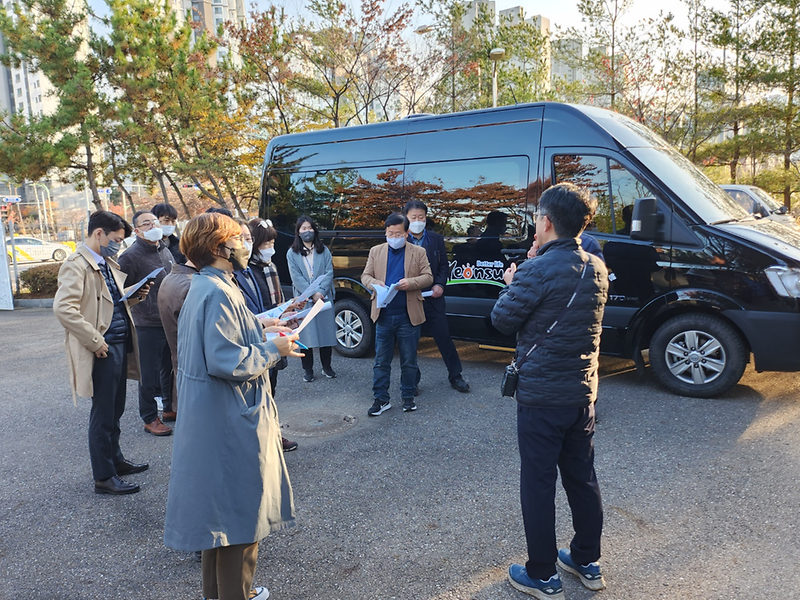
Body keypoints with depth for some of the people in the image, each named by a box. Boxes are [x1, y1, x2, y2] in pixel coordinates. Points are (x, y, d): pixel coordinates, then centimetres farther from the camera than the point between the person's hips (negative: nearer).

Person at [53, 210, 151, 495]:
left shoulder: (108, 264, 15)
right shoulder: (76, 265, -14)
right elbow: (64, 309, -25)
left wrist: (135, 296, 6)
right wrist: (95, 341, -22)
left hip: (121, 345, 9)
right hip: (103, 349, -9)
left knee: (115, 410, 20)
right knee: (103, 414, 2)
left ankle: (115, 459, 35)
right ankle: (103, 477, 14)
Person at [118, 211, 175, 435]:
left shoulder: (166, 251, 12)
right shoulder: (131, 256, -11)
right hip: (149, 325, -7)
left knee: (171, 367, 18)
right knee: (150, 374, 3)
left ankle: (170, 407, 34)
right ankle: (150, 419, 17)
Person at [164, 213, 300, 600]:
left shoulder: (202, 287, 9)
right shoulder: (219, 292, -22)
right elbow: (227, 361, -27)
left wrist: (263, 336, 13)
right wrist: (274, 349, -15)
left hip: (212, 415, 10)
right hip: (232, 419, -10)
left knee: (221, 501, 22)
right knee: (241, 503, 6)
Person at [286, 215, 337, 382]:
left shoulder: (324, 251, 9)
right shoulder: (292, 253, 5)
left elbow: (329, 273, 1)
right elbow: (296, 278, -4)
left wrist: (321, 291, -13)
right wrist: (312, 294, -13)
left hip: (324, 298, 1)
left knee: (326, 331, 4)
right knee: (306, 334, 0)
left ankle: (326, 366, 18)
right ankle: (308, 369, 11)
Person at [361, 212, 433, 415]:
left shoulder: (418, 252, 4)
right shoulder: (376, 251, 9)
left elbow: (428, 277, -1)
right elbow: (365, 275, 7)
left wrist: (411, 282, -20)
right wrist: (374, 283, -15)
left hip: (409, 316, -1)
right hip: (383, 315, 1)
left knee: (409, 361, 9)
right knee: (381, 361, 6)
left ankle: (408, 396, 23)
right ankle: (381, 399, 15)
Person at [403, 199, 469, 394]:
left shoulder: (436, 239, 5)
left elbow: (444, 266, 8)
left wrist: (439, 285, -6)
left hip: (432, 297, 2)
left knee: (443, 337, 5)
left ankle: (455, 376, 21)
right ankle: (413, 379, 23)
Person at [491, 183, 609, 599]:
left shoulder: (537, 271, -20)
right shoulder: (596, 269, 4)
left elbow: (503, 321, -11)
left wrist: (511, 285, 6)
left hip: (540, 396, -7)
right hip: (583, 392, 7)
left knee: (538, 484, 6)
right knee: (582, 478, 19)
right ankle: (587, 564, 35)